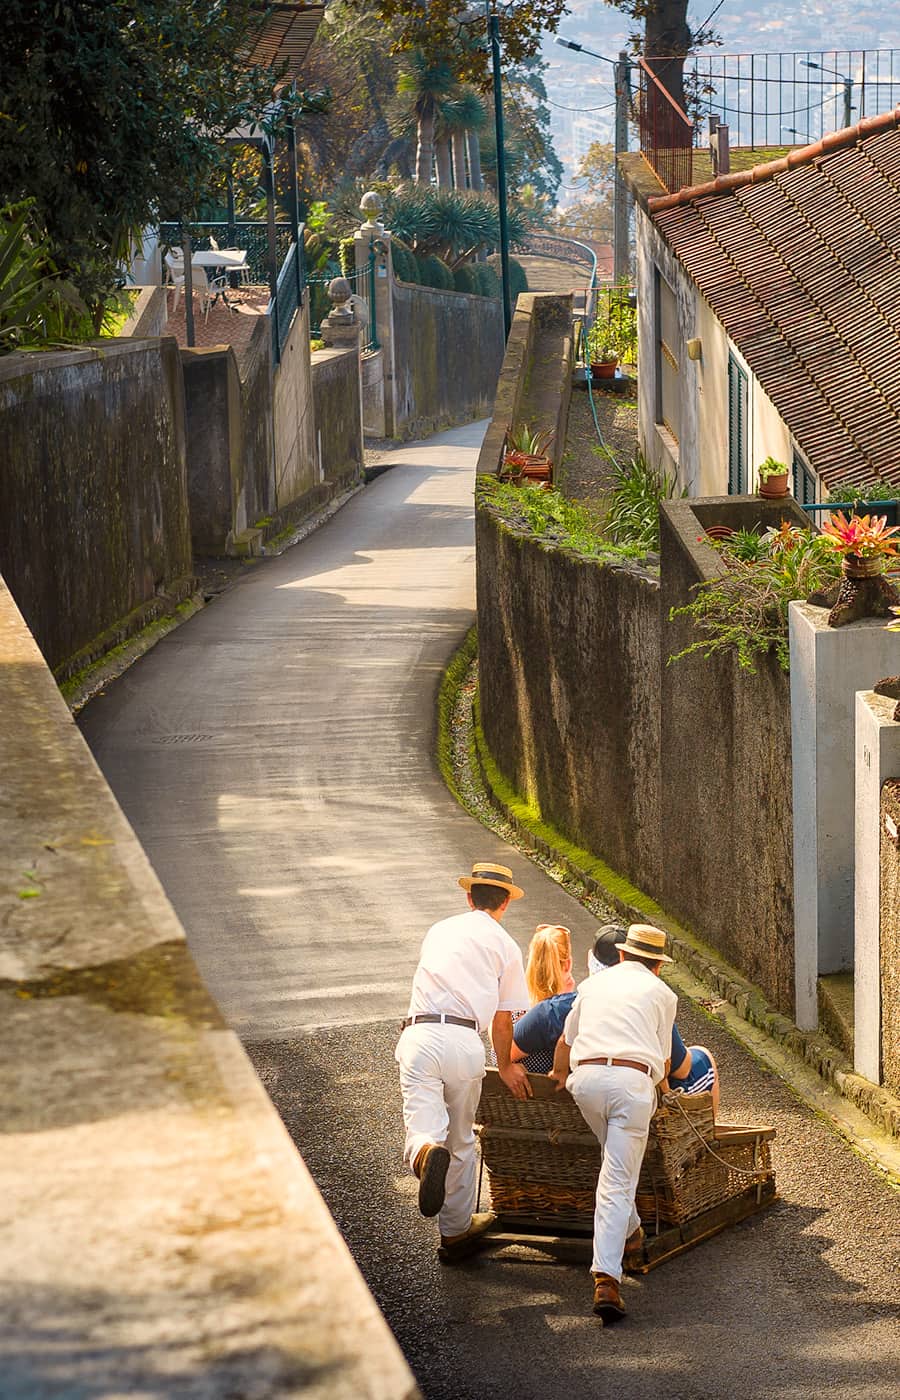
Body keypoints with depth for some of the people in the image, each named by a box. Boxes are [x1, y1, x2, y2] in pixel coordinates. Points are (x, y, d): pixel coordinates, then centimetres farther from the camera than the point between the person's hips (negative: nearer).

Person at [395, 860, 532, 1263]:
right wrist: (505, 1067, 30)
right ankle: (456, 1231, 21)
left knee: (423, 1127, -10)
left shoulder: (439, 931, 23)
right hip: (465, 1041, -1)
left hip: (419, 1035, 1)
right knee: (461, 1141, 14)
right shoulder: (505, 946, 14)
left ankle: (427, 1153, -45)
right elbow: (502, 1021, 13)